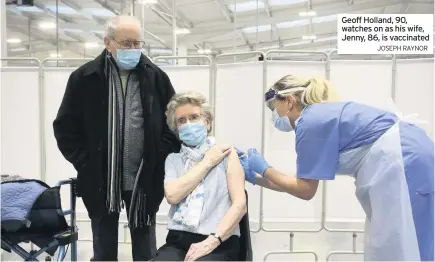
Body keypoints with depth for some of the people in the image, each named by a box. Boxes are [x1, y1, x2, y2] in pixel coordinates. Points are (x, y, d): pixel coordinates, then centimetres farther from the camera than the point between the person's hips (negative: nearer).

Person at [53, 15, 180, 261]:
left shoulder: (156, 77, -1)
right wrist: (85, 162, -5)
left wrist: (160, 157, -4)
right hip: (101, 180, 0)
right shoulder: (84, 78, -3)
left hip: (144, 180, 1)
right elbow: (65, 128, 2)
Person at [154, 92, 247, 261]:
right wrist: (207, 162, -2)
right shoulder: (173, 159, 15)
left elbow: (240, 204, -5)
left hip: (220, 243, -2)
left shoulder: (226, 154, 5)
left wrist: (212, 241, -16)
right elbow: (172, 195, -4)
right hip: (178, 240, 3)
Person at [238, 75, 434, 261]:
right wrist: (256, 178, 19)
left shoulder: (310, 122, -13)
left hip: (406, 162, -10)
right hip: (410, 159, 10)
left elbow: (305, 190, -9)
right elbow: (303, 182, 18)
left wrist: (264, 169, 3)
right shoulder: (321, 115, 16)